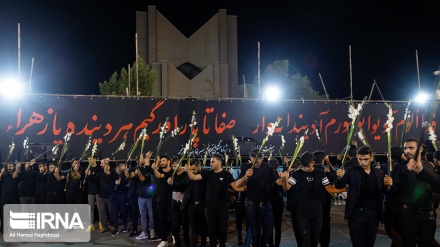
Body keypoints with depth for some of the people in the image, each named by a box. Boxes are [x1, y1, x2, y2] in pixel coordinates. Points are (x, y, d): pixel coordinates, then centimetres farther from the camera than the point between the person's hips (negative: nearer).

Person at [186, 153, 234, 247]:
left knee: (223, 229, 10)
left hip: (223, 208, -2)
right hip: (210, 208, 2)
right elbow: (194, 177, -7)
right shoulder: (208, 174, 1)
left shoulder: (227, 174, -5)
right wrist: (188, 170, -24)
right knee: (212, 230, 10)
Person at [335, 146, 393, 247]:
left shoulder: (379, 173, 6)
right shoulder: (352, 172, -2)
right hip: (356, 214, -3)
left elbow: (383, 192, 12)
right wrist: (340, 177, -30)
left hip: (373, 214, 3)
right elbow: (339, 186, -8)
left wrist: (387, 184, -10)